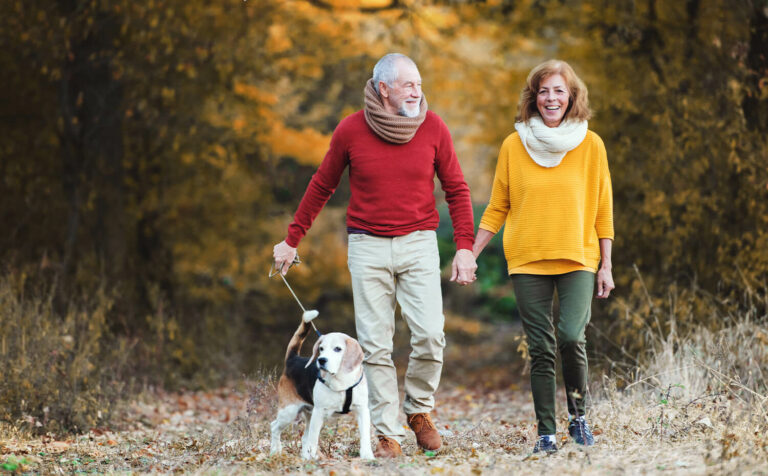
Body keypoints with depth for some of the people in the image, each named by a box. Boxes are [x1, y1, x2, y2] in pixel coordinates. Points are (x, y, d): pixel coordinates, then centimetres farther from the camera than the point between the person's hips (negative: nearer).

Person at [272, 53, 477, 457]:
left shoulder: (433, 127, -1)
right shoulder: (351, 130, -3)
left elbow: (456, 190, 5)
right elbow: (321, 186, 9)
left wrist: (465, 246, -4)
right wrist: (291, 240, 12)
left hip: (419, 243, 0)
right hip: (368, 246, 0)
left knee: (430, 336, -11)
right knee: (375, 344, -2)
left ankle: (419, 408, 15)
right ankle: (388, 433, 5)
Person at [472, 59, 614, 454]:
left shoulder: (590, 145, 3)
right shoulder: (514, 146, 3)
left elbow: (603, 210, 7)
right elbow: (497, 209, 10)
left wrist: (606, 266, 4)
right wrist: (469, 255, 5)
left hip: (578, 258, -1)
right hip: (527, 260, 1)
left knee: (571, 336, -17)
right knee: (541, 348, 0)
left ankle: (578, 414, 6)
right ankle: (546, 433, 10)